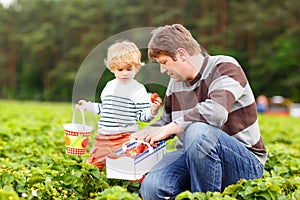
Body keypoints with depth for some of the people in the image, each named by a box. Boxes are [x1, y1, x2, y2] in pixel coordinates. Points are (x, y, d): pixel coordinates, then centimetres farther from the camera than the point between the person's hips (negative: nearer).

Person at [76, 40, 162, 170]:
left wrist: (152, 111, -27)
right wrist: (88, 106, 22)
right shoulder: (110, 86, 12)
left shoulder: (138, 89, -6)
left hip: (124, 137, -6)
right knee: (93, 165, 15)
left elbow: (142, 116, -9)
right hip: (103, 136, 6)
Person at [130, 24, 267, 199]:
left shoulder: (225, 67, -11)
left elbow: (216, 112, -30)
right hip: (191, 158, 5)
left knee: (198, 131, -36)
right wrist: (142, 135, 6)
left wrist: (168, 129, -22)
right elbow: (166, 121, 26)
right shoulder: (176, 83, 10)